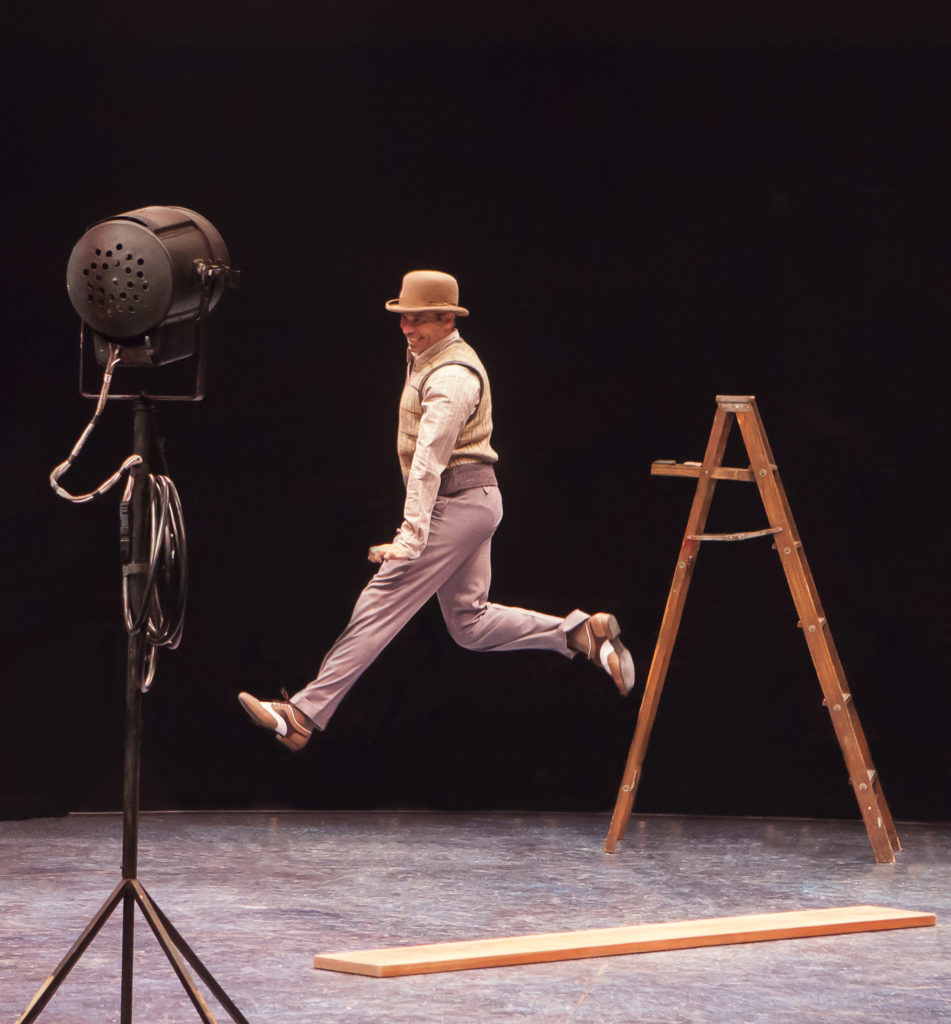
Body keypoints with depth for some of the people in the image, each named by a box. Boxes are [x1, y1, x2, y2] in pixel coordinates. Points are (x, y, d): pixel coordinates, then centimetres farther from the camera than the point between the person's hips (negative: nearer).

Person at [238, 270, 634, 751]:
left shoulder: (450, 378, -17)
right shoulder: (426, 358, 16)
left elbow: (429, 463, -26)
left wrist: (410, 536, -33)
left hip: (458, 503, -11)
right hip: (473, 500, 11)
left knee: (381, 604, -13)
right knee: (470, 624, 11)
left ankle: (303, 715, -17)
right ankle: (580, 633, 12)